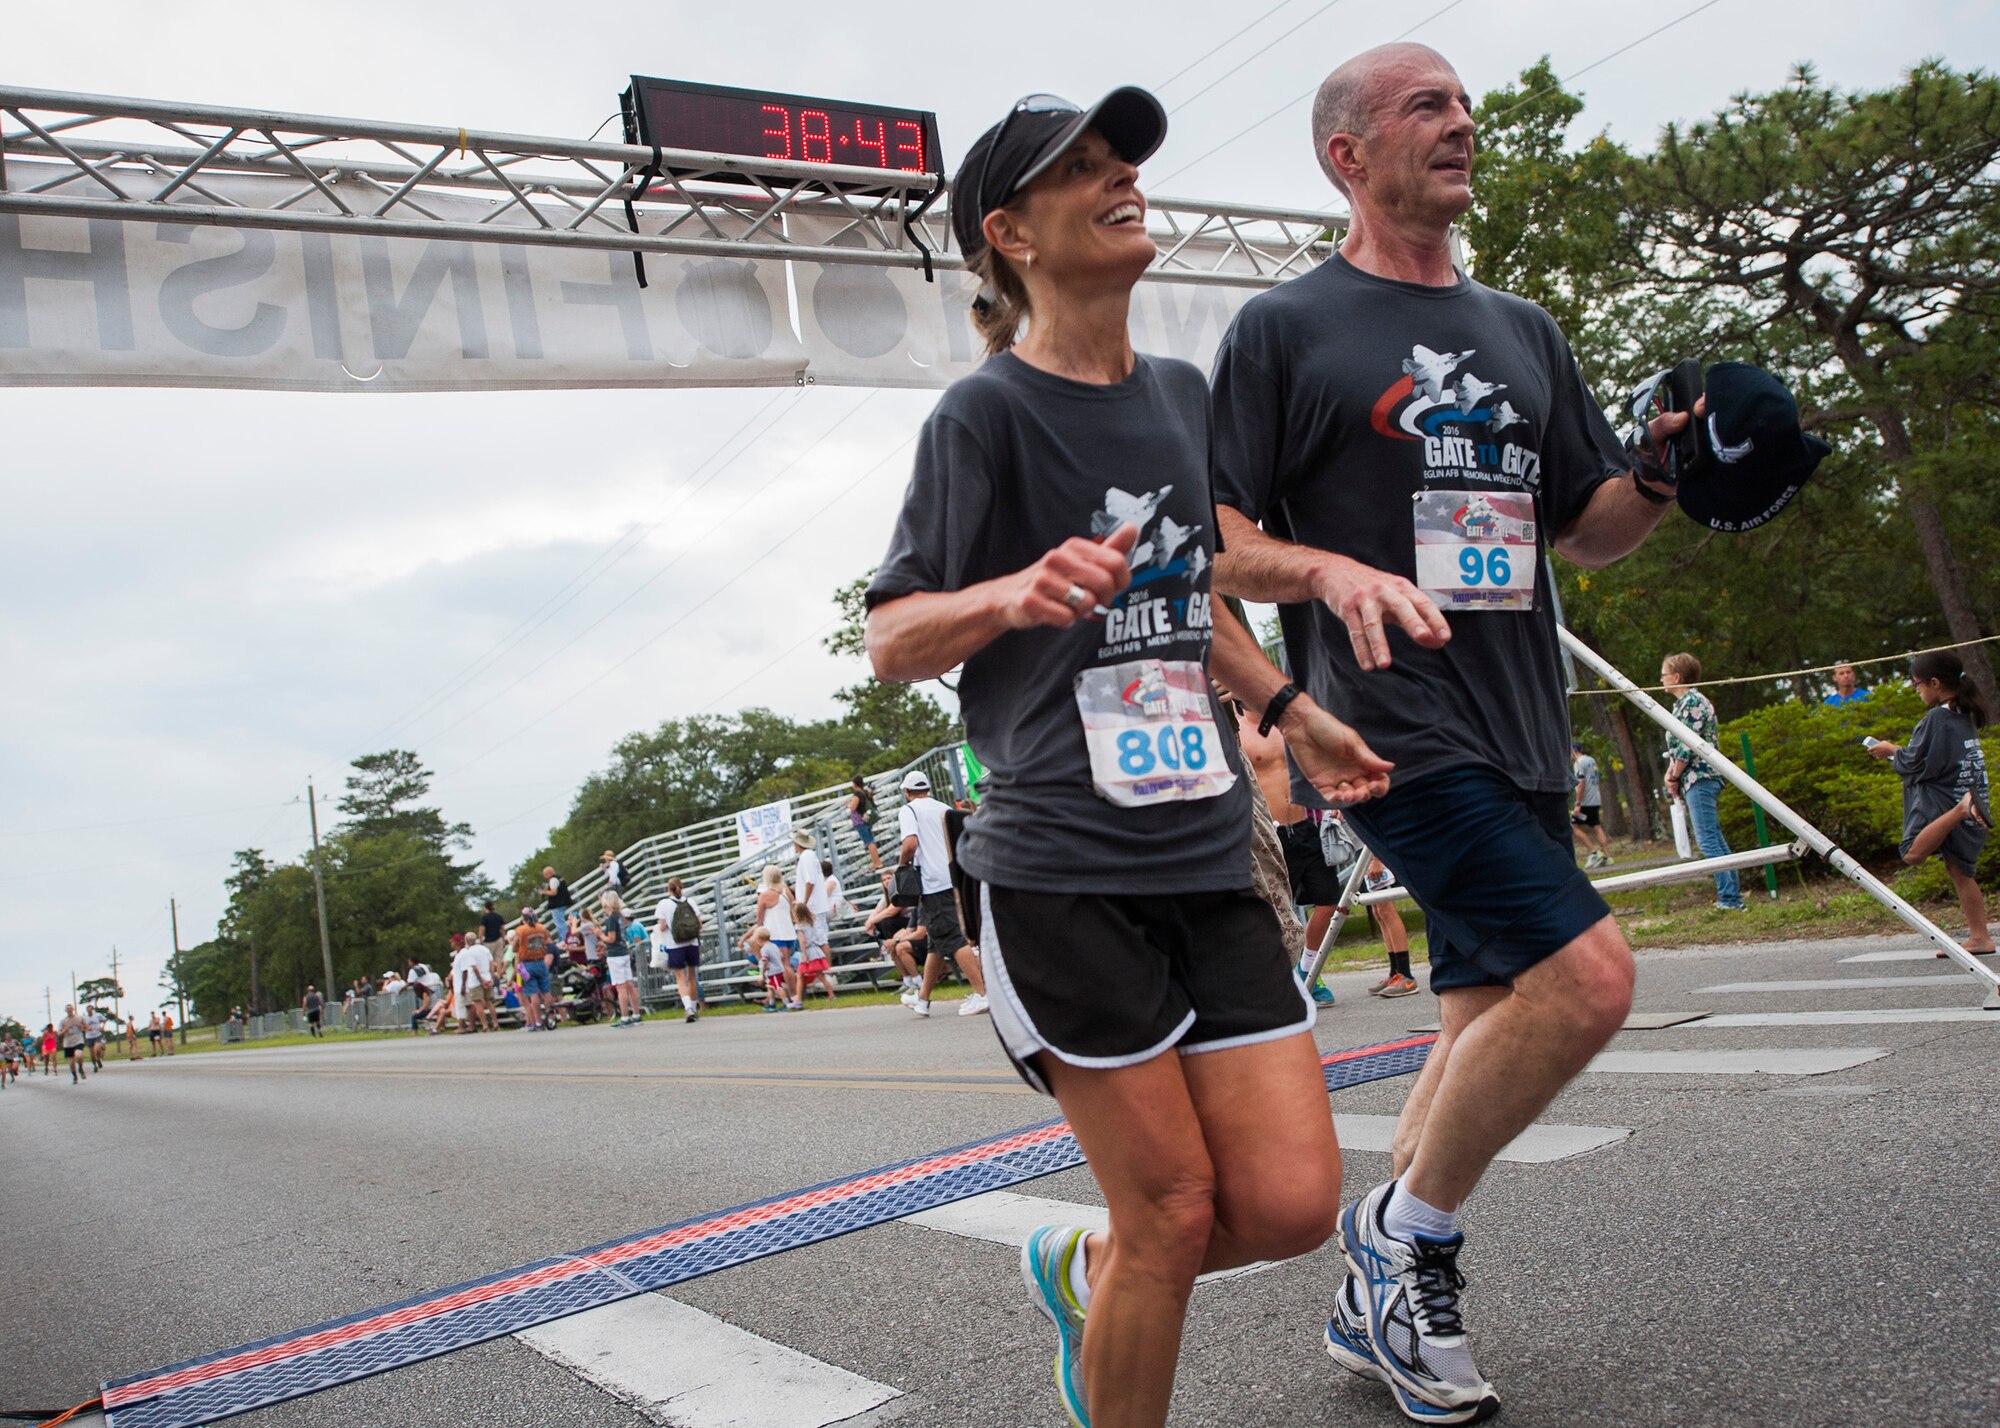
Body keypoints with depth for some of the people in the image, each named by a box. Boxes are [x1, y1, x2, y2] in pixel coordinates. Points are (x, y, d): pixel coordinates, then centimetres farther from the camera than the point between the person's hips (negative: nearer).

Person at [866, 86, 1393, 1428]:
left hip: (1206, 855, 6)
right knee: (1174, 1209, 0)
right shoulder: (988, 411, -5)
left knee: (1292, 1200, 2)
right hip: (1062, 865, -6)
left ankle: (1080, 1270, 31)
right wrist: (1014, 592, -25)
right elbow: (891, 642, -7)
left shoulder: (1182, 393, 15)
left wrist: (1292, 711, 20)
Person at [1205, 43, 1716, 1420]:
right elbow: (1213, 545, -5)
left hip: (1522, 734, 7)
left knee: (1489, 1023, 10)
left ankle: (1381, 1304, 27)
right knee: (1587, 974, -19)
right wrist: (1333, 571, -23)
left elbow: (1590, 532, 20)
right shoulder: (1285, 327, 0)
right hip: (1392, 726, -7)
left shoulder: (1524, 330, 18)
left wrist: (1657, 472, 0)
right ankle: (1409, 1230, 4)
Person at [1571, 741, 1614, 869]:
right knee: (1596, 827, 8)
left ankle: (1594, 852, -11)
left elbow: (1581, 784, -17)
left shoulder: (1579, 763, -10)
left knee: (1574, 826, -4)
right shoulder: (1592, 760, 17)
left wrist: (1577, 804, -17)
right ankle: (1607, 856, 3)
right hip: (1596, 801, 9)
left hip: (1585, 802, -9)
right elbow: (1598, 781, 21)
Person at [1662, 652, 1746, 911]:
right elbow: (1674, 746, 21)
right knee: (1715, 839, 10)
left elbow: (1687, 746, -17)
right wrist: (1671, 773, 8)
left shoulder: (1693, 702, -11)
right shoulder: (1684, 703, 19)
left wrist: (1674, 777, -8)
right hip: (1699, 780, 10)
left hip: (1699, 778, -10)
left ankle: (1729, 898, -14)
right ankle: (1732, 895, 13)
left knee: (1708, 841, -13)